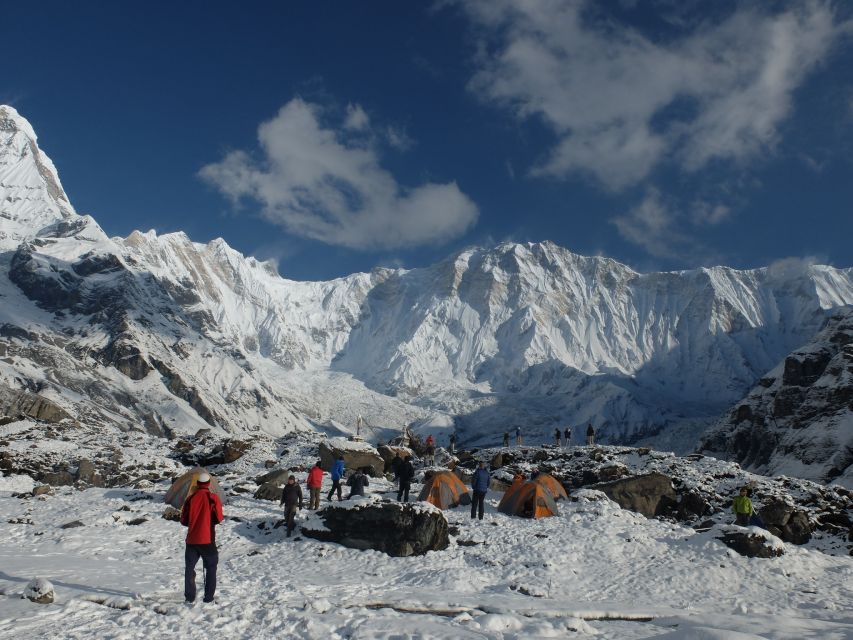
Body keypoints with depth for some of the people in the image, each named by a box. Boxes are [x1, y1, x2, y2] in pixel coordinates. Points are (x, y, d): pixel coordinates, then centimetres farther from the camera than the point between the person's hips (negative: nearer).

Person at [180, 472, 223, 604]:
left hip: (192, 540, 2)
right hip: (208, 540, -2)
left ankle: (189, 597, 16)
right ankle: (209, 597, 9)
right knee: (211, 568, 12)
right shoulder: (213, 498, -9)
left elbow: (184, 521, 4)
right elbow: (218, 518, -6)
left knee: (189, 568, 15)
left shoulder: (190, 499, -2)